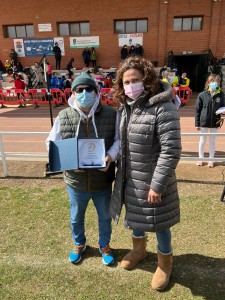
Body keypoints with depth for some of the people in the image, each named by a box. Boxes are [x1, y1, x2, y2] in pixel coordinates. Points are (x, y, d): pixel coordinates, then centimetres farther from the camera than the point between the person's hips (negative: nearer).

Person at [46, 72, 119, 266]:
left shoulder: (111, 114, -10)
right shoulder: (63, 117, -9)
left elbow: (120, 140, -2)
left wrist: (111, 156, -22)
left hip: (103, 182, 0)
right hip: (76, 182, 1)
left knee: (105, 217, 22)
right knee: (76, 217, 24)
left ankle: (104, 245, 51)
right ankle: (79, 244, 55)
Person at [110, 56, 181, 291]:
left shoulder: (163, 109, -22)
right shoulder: (126, 107, 2)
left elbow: (171, 151, -22)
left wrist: (157, 185, -20)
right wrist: (121, 172, 12)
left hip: (151, 180, -7)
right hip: (130, 178, 7)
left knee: (157, 222, 13)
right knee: (135, 215, 25)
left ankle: (165, 262, 43)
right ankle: (139, 249, 55)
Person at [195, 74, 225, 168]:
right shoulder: (202, 95, -7)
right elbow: (197, 110, -3)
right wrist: (197, 123, -5)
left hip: (215, 122, 1)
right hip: (204, 122, -1)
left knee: (212, 141, 12)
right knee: (202, 140, 11)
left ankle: (211, 159, 26)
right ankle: (201, 158, 27)